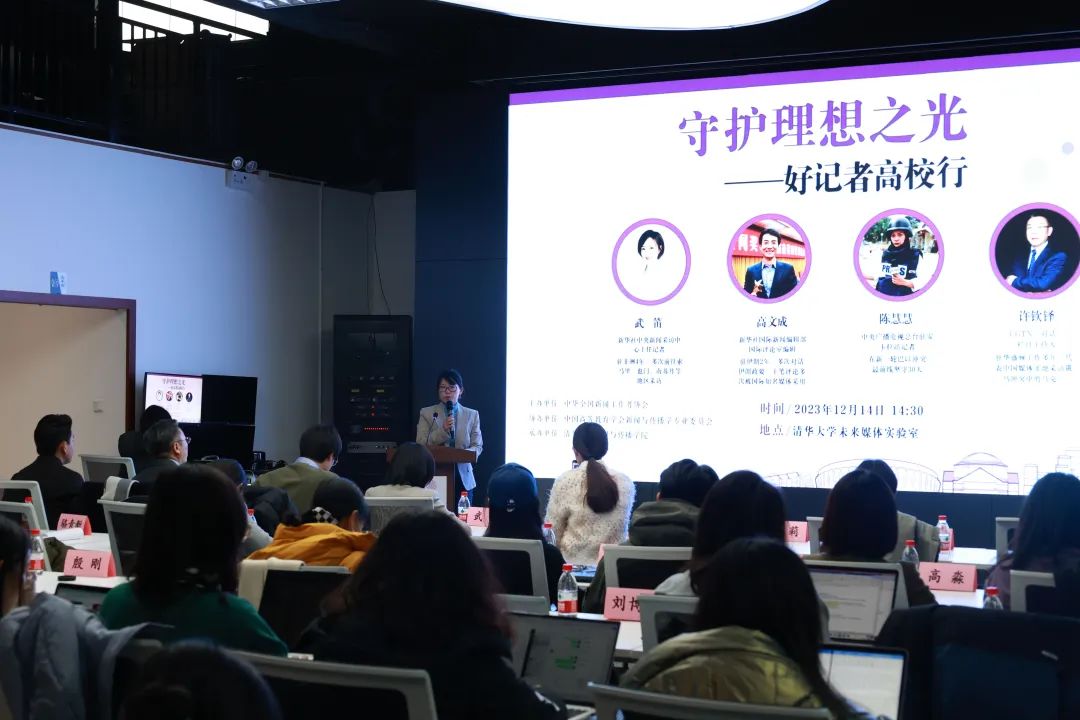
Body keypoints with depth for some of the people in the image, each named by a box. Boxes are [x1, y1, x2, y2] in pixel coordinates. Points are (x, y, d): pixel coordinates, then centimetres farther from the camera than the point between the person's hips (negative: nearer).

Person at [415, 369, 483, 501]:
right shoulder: (426, 413, 7)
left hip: (463, 477, 2)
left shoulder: (472, 415, 11)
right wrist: (443, 430, -14)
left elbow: (477, 446, 6)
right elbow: (420, 445, -2)